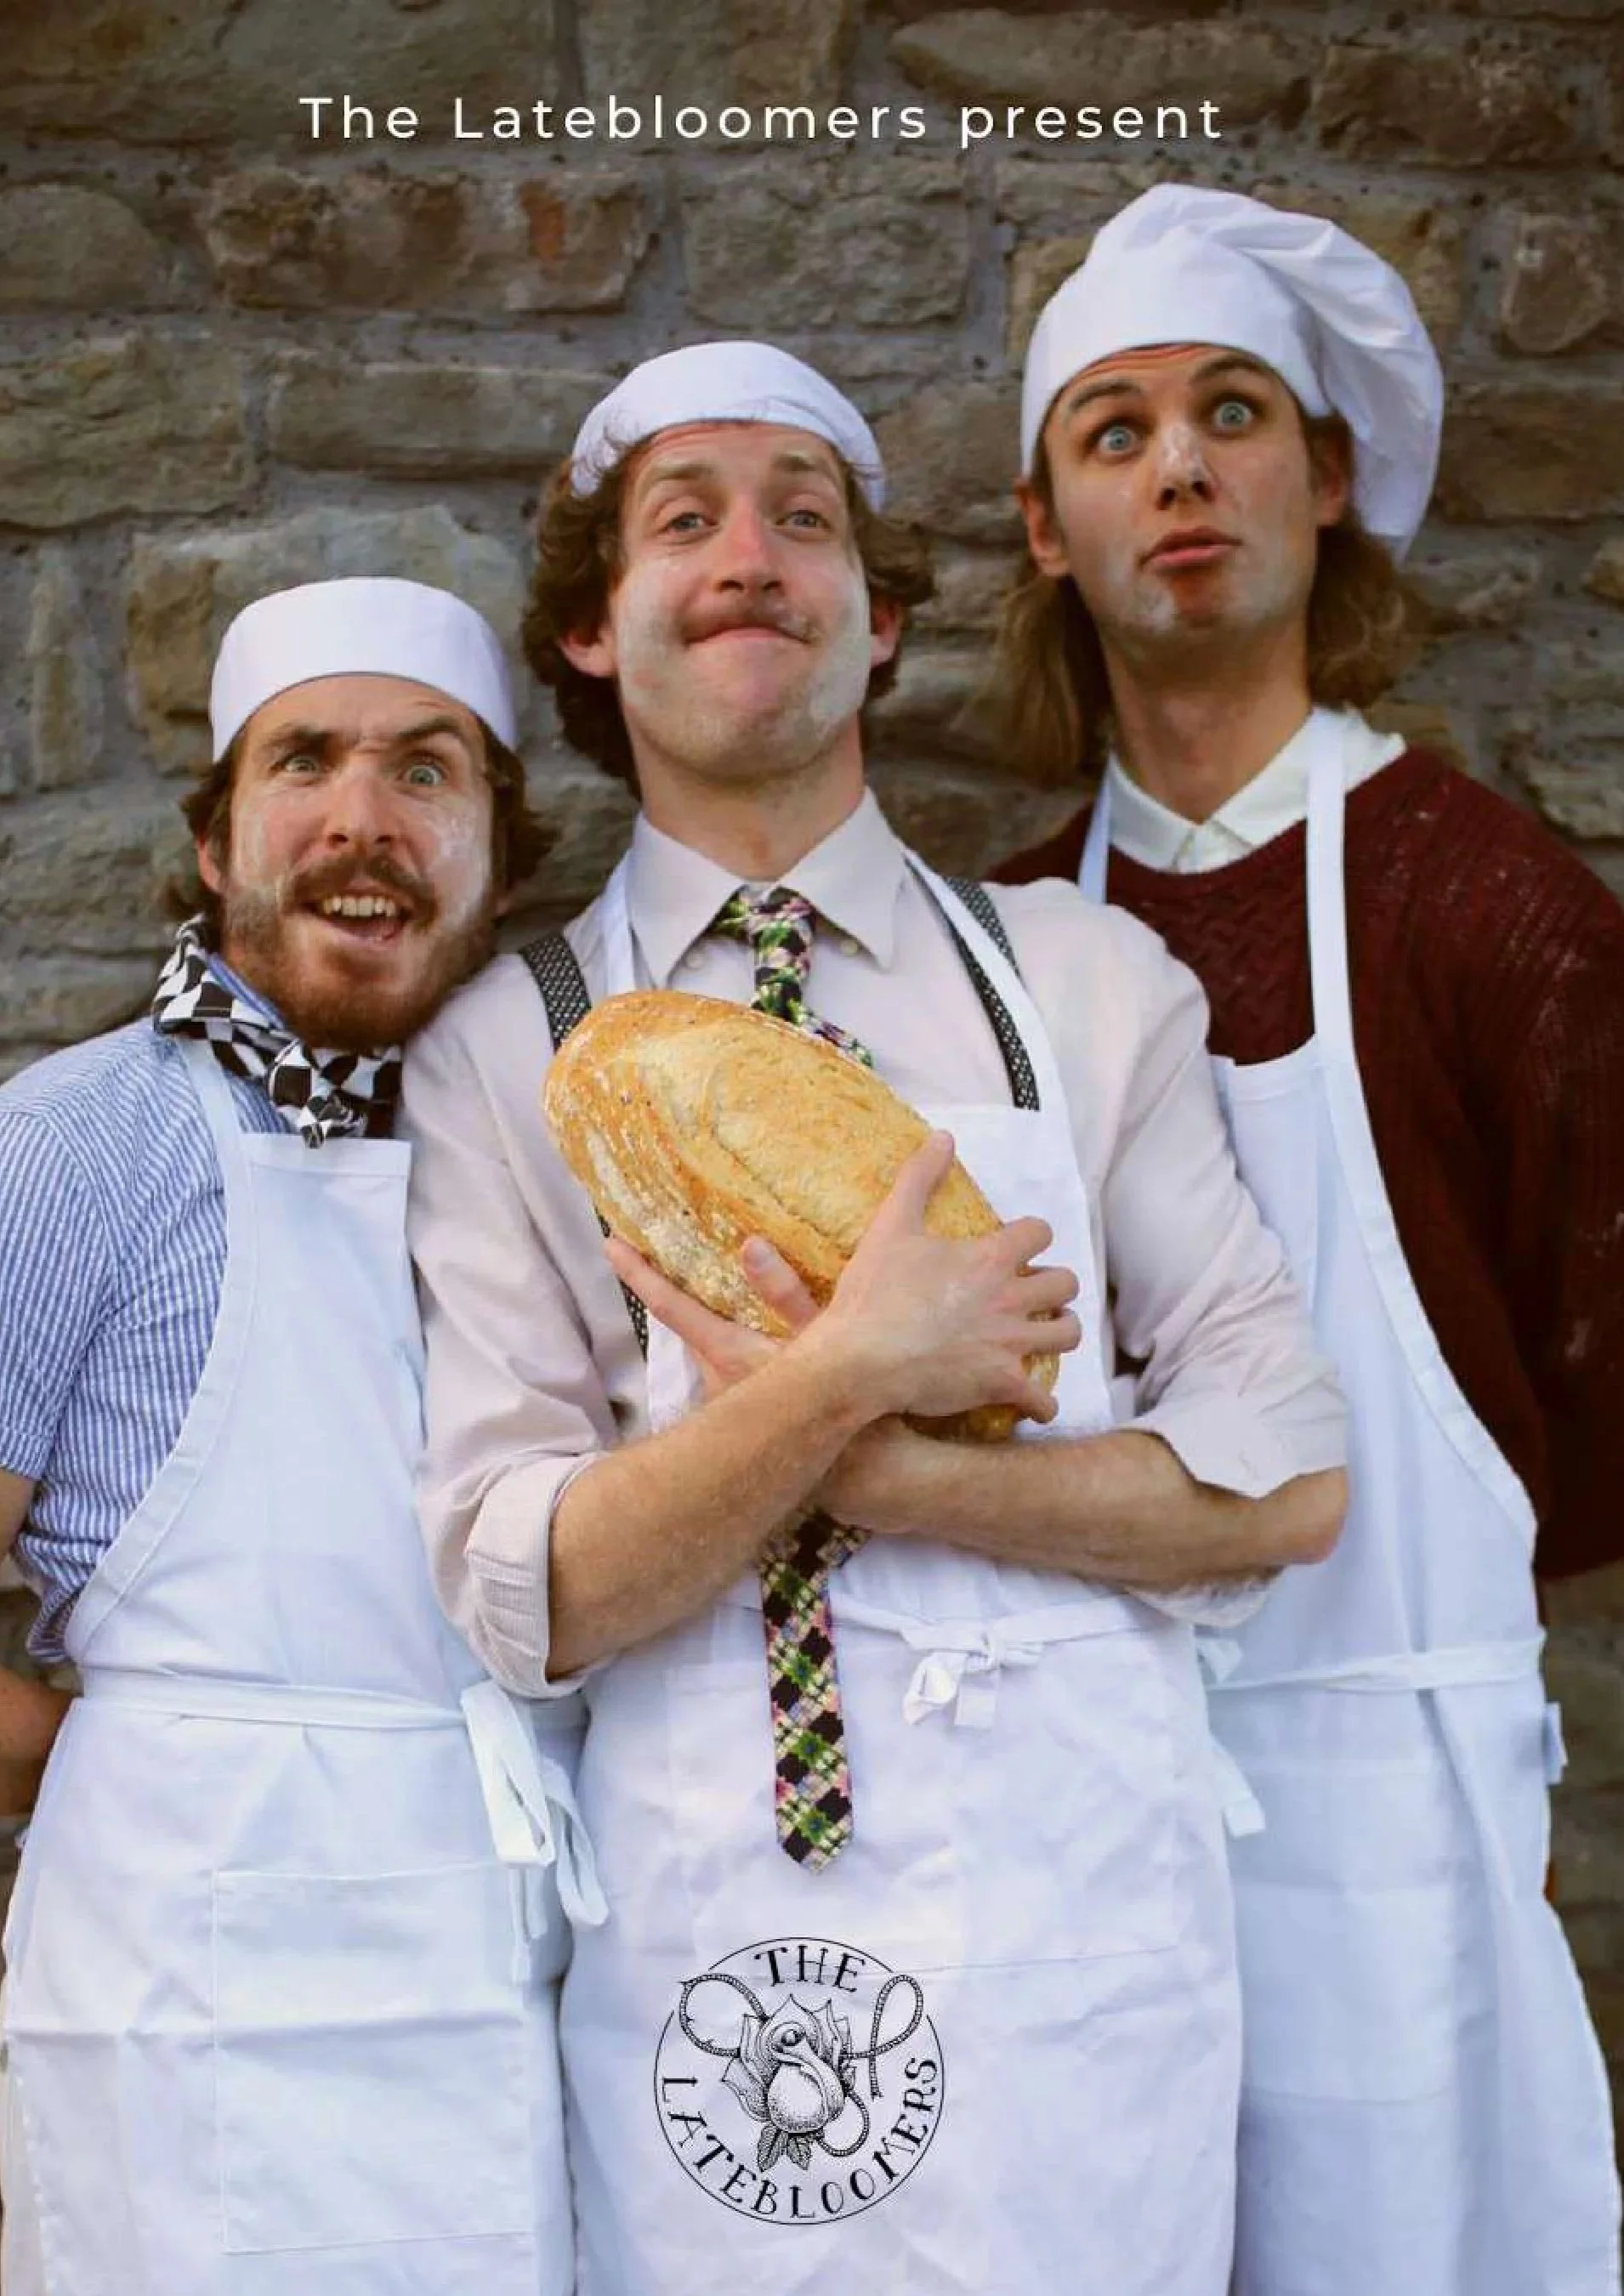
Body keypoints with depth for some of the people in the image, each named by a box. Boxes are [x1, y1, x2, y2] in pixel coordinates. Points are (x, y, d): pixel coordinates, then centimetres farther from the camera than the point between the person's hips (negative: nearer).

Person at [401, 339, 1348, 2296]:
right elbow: (521, 1595, -8)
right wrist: (845, 1377, -21)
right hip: (698, 1931, -1)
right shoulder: (505, 1049, 0)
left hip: (1069, 1905, 1)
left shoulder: (1087, 982, 3)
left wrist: (874, 1470, -14)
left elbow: (1286, 1485, -3)